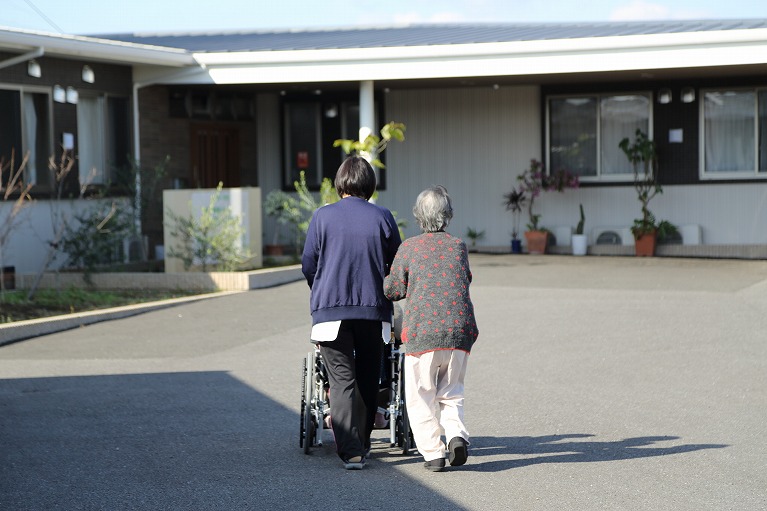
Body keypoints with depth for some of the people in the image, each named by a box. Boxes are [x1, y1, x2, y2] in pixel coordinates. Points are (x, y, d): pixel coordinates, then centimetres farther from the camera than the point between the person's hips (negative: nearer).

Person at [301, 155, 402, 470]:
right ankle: (362, 443, 25)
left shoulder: (323, 216, 0)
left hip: (330, 307, -1)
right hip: (373, 308, 1)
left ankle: (350, 451, -11)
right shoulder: (382, 217, 2)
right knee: (367, 378, 15)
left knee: (342, 379, -1)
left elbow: (308, 264, 5)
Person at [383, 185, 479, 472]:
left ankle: (432, 452, -1)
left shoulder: (409, 248, 2)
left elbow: (392, 289, 3)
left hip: (422, 330, -2)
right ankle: (456, 433, -8)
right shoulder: (459, 246, 9)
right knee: (451, 391, 16)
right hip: (459, 329, 3)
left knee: (421, 395, 7)